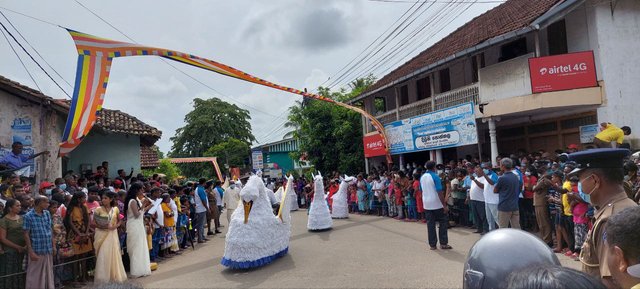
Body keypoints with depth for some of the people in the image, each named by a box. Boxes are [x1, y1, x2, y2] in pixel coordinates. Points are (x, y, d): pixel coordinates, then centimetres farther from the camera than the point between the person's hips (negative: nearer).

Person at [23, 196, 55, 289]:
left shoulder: (47, 213, 7)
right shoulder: (29, 216, -9)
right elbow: (26, 235, -9)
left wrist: (53, 246, 10)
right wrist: (31, 252, -13)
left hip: (48, 250, 5)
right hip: (37, 251, -5)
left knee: (48, 273, 14)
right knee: (35, 275, 5)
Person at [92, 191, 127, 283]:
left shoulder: (115, 209, 3)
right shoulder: (98, 209, -4)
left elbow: (120, 220, 13)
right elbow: (93, 223, -4)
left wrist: (116, 226, -7)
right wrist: (102, 226, -19)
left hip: (112, 234, 2)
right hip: (102, 234, -2)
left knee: (114, 255, 6)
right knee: (103, 256, -3)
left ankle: (115, 276, 20)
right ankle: (103, 278, 7)